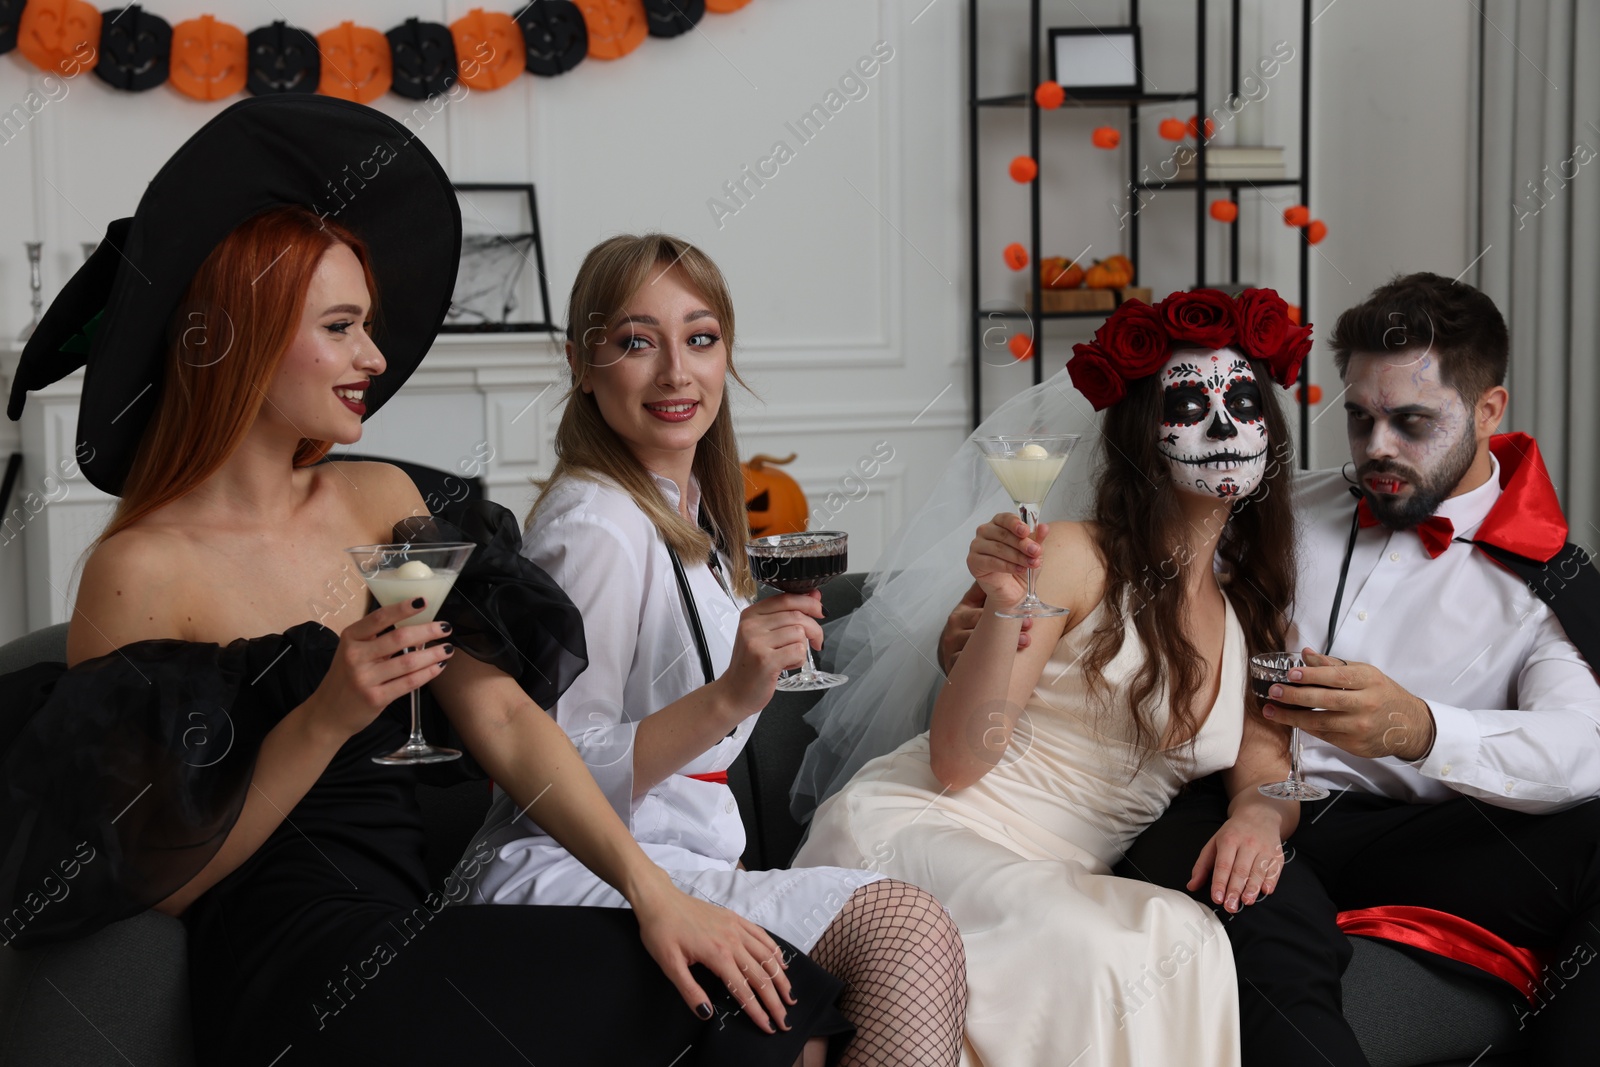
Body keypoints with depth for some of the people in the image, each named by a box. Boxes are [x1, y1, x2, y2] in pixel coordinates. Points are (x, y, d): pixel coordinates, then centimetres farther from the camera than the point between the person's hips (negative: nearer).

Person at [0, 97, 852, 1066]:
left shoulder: (379, 502, 11)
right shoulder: (142, 571, -8)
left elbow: (504, 718, 5)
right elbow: (153, 879, -7)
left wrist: (651, 888, -7)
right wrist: (323, 721, -18)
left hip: (420, 929, 6)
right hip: (294, 976, -6)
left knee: (768, 984, -13)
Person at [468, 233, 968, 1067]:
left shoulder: (689, 512, 15)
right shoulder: (594, 527, -14)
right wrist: (727, 699, -28)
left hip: (675, 865, 9)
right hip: (579, 880, -9)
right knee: (911, 927, -25)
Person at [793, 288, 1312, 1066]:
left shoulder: (1253, 615, 15)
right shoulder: (1075, 562, -6)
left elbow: (1264, 769, 9)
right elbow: (956, 765, -9)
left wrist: (1257, 814, -14)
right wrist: (1004, 609, -23)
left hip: (1057, 880, 5)